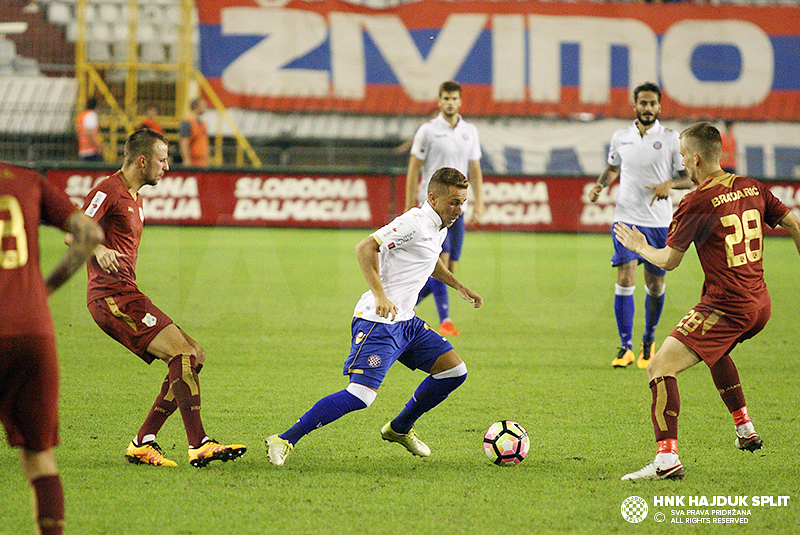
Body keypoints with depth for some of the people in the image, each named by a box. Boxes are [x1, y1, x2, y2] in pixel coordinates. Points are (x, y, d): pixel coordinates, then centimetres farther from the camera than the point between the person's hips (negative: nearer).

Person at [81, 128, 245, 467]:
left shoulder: (134, 197, 23)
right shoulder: (108, 191, -8)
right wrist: (99, 250, -34)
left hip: (125, 295, 10)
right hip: (111, 296, -10)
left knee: (193, 356, 5)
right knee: (183, 353, -19)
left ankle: (143, 444, 3)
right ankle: (198, 446, -22)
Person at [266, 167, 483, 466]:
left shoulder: (439, 227, 15)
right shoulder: (414, 223, -16)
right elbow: (365, 248, -24)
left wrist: (458, 286, 29)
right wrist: (380, 295, -32)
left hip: (405, 322, 10)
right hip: (378, 321, -10)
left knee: (454, 371, 6)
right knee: (360, 395, -19)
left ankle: (399, 429, 24)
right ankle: (284, 440, -12)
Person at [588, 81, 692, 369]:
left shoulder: (671, 138, -1)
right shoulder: (620, 137, 6)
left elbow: (690, 177, 1)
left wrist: (670, 184, -18)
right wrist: (600, 185, 4)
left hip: (660, 221, 0)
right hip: (626, 218, 0)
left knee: (655, 284, 6)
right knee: (625, 279, -12)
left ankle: (649, 341, 28)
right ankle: (626, 346, -7)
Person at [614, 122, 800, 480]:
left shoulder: (696, 203, -13)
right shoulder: (752, 188, 7)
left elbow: (669, 260, -5)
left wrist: (640, 247, 15)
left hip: (725, 306, -9)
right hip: (760, 302, 9)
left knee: (661, 368, -12)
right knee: (715, 350, 38)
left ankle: (667, 457, -26)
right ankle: (745, 430, 40)